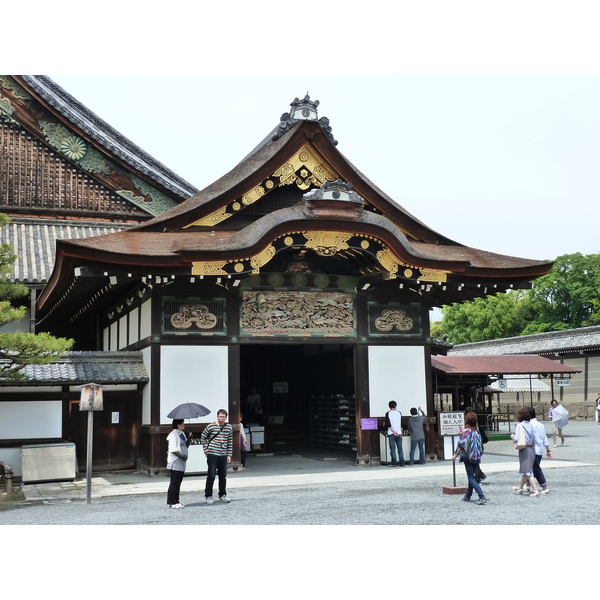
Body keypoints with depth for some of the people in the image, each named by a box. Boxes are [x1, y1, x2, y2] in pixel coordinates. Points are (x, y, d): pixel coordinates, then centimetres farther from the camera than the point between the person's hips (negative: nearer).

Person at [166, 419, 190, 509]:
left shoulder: (182, 434, 14)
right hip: (175, 463, -9)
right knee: (174, 483, -5)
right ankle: (172, 503, 0)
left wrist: (189, 438, 4)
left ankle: (175, 501, 17)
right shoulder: (173, 435, -14)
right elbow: (173, 450, -19)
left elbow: (185, 445, 17)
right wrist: (182, 456, -20)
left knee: (178, 482, 11)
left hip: (181, 463, 9)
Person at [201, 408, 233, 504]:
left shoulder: (229, 428, 6)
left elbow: (230, 442, 11)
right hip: (212, 454, -4)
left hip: (223, 455, 4)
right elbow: (203, 438, 6)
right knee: (211, 475, -5)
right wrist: (206, 450, 2)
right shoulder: (210, 427, -6)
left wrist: (229, 455, 7)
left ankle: (222, 495, 22)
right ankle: (208, 496, 4)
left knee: (223, 476, 10)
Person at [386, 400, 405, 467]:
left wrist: (393, 431, -12)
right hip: (399, 433, 3)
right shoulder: (399, 413, 8)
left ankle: (394, 463, -4)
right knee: (400, 448, 6)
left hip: (391, 433, -3)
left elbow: (389, 424, -10)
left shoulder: (388, 413, -1)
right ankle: (402, 462, 4)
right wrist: (401, 432, 13)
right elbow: (401, 424, 8)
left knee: (392, 448, -1)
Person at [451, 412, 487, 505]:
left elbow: (461, 445, -13)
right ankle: (468, 496, 27)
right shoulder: (477, 432, 5)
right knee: (471, 476, 18)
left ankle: (482, 497, -17)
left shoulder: (465, 432, -12)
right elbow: (480, 445, 11)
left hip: (468, 457, -6)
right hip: (476, 457, 6)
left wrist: (455, 455, -4)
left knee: (471, 478, -4)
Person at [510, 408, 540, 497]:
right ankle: (520, 488, 39)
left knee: (528, 472, -5)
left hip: (524, 449, -7)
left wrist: (513, 437, 3)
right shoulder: (531, 425, 6)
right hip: (532, 449, 7)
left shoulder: (519, 425, -11)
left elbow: (516, 439, -16)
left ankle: (536, 491, -15)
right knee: (525, 470, 21)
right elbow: (534, 438, 7)